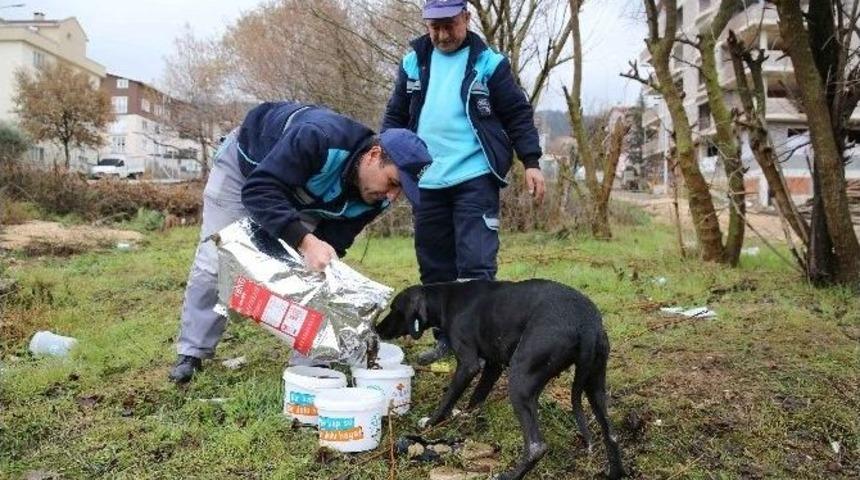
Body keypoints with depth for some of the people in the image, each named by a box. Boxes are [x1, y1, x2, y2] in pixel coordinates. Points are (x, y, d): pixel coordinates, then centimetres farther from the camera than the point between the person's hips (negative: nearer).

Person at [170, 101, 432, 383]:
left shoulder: (374, 198, -25)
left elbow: (332, 245, -16)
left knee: (310, 271, -6)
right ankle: (192, 353, 10)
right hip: (245, 161, -4)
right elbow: (257, 191, -47)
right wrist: (305, 242, -57)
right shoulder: (318, 139, -46)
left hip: (300, 195, 5)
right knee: (214, 262, -4)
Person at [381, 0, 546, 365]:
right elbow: (395, 116, 16)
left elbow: (518, 115, 2)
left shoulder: (488, 63, 0)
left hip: (475, 180, -4)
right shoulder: (413, 63, 11)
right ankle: (447, 338, 24)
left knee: (475, 264, -9)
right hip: (426, 183, 5)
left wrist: (531, 162, -5)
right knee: (434, 265, 11)